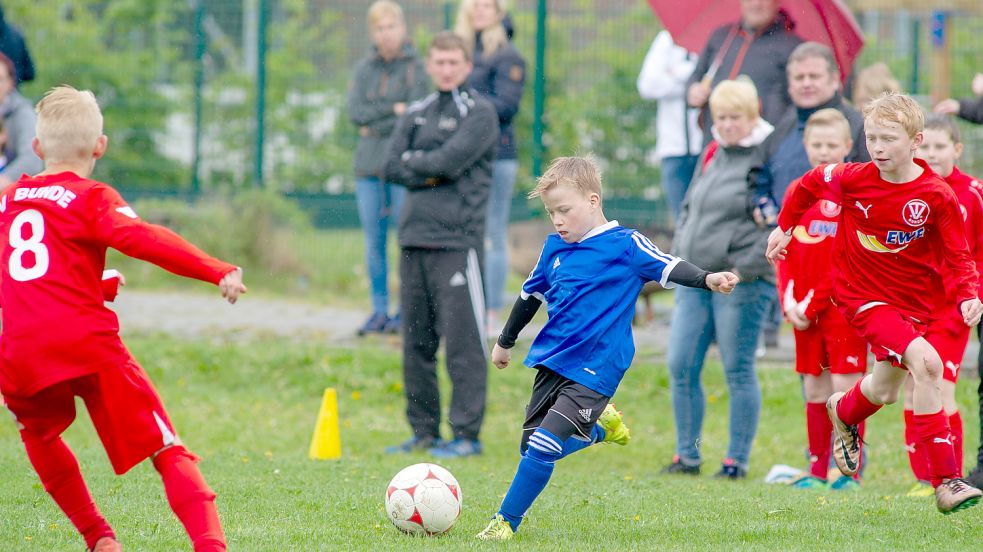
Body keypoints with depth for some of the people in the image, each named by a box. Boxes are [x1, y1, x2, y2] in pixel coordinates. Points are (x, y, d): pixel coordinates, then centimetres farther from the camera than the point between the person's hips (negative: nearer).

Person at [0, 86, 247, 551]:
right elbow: (143, 239, -15)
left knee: (38, 434, 34)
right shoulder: (91, 199, 3)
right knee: (167, 451, -4)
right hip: (88, 346, -4)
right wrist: (218, 272, -21)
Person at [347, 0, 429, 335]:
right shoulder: (365, 69, 11)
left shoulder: (415, 68, -1)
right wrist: (393, 110, -9)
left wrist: (375, 127, -6)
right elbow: (356, 112, 1)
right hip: (369, 165, 4)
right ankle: (379, 310, 11)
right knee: (374, 242, 5)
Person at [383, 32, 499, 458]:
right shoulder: (415, 114, 18)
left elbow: (450, 160, -14)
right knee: (416, 342, 9)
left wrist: (414, 161, 1)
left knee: (462, 340, -7)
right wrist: (430, 173, -8)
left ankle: (467, 434, -4)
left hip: (456, 239, -6)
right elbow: (392, 167, 6)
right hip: (413, 238, 6)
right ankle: (423, 431, 16)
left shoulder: (479, 113, 0)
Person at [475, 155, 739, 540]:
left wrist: (708, 279, -36)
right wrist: (505, 342, 35)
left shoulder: (625, 245, -8)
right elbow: (531, 295, 24)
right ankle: (601, 425, 32)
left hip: (594, 370, -7)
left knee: (543, 448, -16)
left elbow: (669, 268, -16)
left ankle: (505, 522, -6)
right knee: (531, 446, 8)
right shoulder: (555, 247, 10)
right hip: (551, 361, 7)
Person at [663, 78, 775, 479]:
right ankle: (686, 455, 16)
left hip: (740, 282, -8)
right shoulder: (712, 156, 15)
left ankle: (737, 460, 7)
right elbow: (689, 209, 25)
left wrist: (744, 268, -18)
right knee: (680, 367, 6)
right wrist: (678, 255, 12)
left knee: (738, 372, -1)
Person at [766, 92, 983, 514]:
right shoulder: (852, 180, -12)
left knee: (884, 390, 18)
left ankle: (844, 412, 59)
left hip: (916, 301, 3)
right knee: (926, 362, -26)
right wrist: (785, 226, 19)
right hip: (864, 296, -3)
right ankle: (945, 482, -25)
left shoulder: (937, 196, -12)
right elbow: (810, 183, 9)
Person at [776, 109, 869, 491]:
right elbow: (785, 252, 11)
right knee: (815, 391, 8)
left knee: (845, 388, -6)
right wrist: (789, 302, -2)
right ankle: (817, 470, 13)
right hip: (804, 311, 5)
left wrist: (813, 303, -13)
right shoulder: (797, 191, 11)